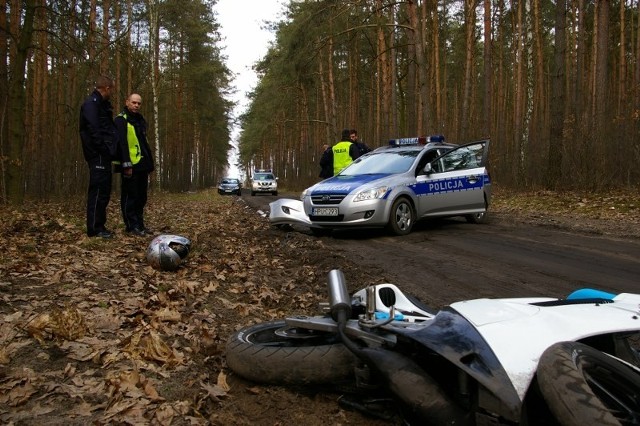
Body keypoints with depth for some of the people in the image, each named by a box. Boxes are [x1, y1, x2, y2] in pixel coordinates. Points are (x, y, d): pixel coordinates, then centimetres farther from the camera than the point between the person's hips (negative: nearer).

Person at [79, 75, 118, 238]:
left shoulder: (101, 104, 21)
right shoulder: (91, 103, -10)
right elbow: (93, 130, -21)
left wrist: (108, 150, 13)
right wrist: (103, 149, -19)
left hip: (102, 155, 10)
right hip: (98, 155, -10)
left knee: (104, 190, 12)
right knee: (98, 190, -8)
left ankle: (99, 226, 18)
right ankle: (94, 228, -4)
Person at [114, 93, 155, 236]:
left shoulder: (140, 120, 19)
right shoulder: (121, 120, -8)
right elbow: (121, 144, -17)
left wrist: (149, 163, 19)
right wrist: (126, 164, -23)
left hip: (142, 165, 8)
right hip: (130, 166, -8)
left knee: (141, 197, 11)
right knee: (130, 196, -3)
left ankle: (139, 223, 19)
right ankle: (132, 225, 2)